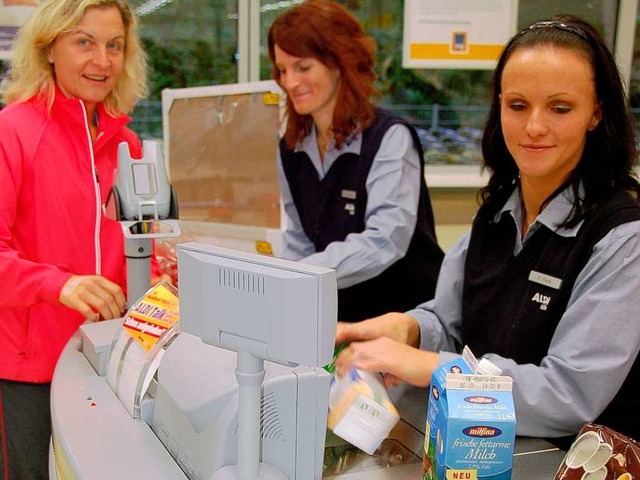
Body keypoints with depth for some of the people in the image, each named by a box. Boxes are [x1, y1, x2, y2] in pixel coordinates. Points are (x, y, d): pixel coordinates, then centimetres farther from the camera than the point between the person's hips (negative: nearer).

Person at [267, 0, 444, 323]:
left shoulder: (390, 138, -14)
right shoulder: (291, 149, 4)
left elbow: (385, 241, -26)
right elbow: (299, 241, 8)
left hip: (407, 314, -5)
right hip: (340, 313, 5)